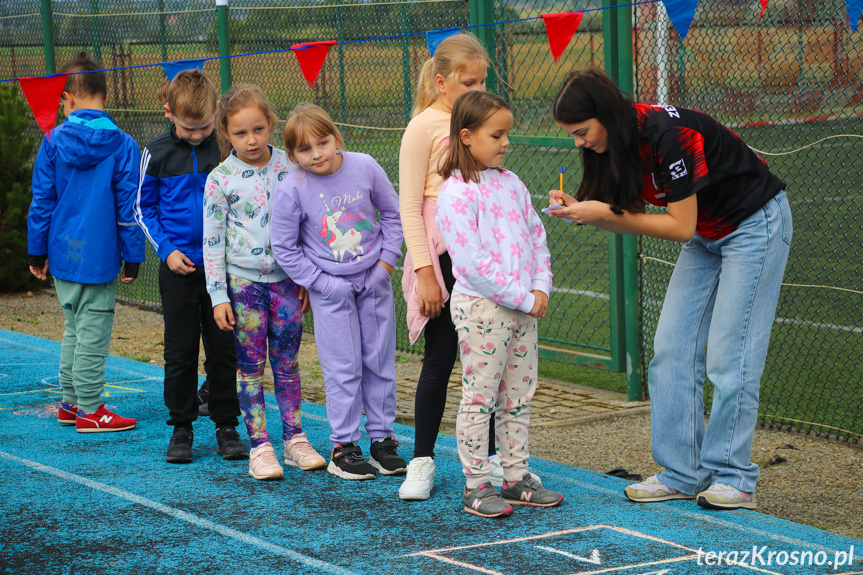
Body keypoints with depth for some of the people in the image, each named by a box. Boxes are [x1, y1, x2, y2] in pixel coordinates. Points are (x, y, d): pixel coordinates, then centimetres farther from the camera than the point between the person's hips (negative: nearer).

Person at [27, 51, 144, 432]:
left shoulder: (53, 141, -3)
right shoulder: (121, 144, -9)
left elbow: (41, 201, 2)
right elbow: (129, 207, -7)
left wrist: (37, 252, 11)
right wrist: (133, 258, 0)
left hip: (63, 254, 4)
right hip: (99, 257, -4)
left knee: (74, 328, 17)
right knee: (93, 332, 1)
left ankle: (70, 403, 24)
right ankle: (89, 411, 6)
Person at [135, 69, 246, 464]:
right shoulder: (157, 153, -2)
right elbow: (143, 207, 7)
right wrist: (166, 249, -5)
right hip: (178, 267, 0)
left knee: (223, 349, 5)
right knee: (180, 352, 4)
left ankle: (226, 426, 15)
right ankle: (181, 427, 16)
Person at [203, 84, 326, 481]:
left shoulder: (289, 168, 1)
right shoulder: (221, 178, -5)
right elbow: (212, 240, -2)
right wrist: (218, 295, -6)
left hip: (286, 280, 2)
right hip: (243, 281, -2)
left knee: (287, 362, 8)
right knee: (250, 365, 3)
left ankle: (294, 438, 17)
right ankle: (259, 446, 9)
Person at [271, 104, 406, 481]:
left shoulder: (365, 167, -9)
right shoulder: (291, 190, -16)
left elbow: (392, 213, 5)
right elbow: (284, 248, -8)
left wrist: (387, 261, -3)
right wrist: (322, 283, -11)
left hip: (375, 281, 3)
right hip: (330, 289, -3)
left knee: (380, 361, 9)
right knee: (343, 368, -2)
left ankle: (382, 439, 20)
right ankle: (343, 447, 9)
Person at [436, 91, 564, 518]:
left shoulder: (511, 185, 11)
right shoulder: (456, 193, -13)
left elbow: (536, 238, 15)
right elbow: (472, 262, -18)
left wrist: (540, 288, -1)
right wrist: (522, 298, -16)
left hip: (523, 306, 8)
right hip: (480, 306, -8)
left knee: (519, 396, 12)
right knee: (479, 398, -1)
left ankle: (516, 477, 21)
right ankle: (476, 486, 6)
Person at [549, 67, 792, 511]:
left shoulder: (667, 135, -30)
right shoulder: (617, 143, -5)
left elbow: (680, 226, -25)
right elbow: (634, 220, 3)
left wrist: (606, 214, -24)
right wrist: (580, 211, -13)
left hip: (755, 224, -9)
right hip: (707, 236, 9)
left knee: (728, 356, -10)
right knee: (671, 351, 1)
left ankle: (733, 478, 0)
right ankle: (681, 475, 5)